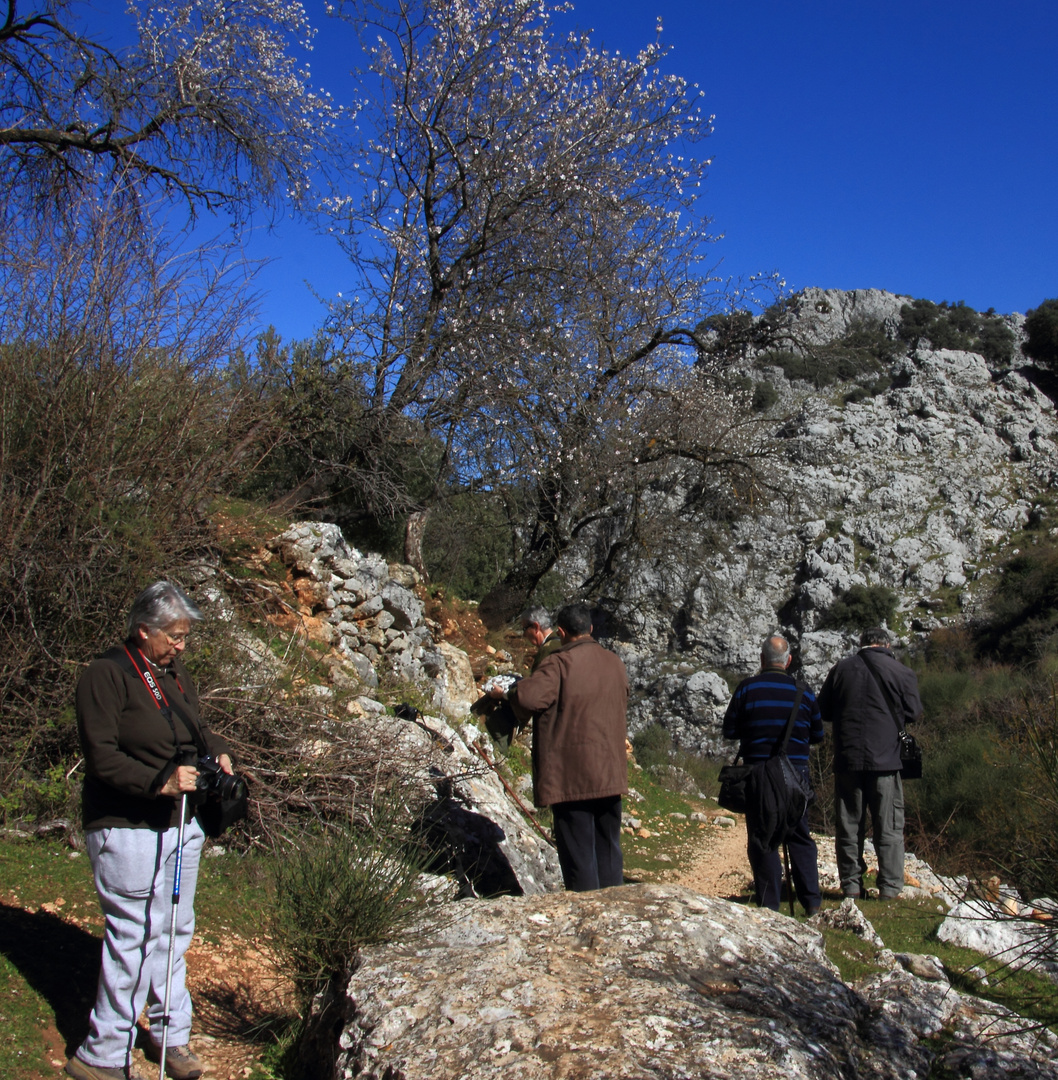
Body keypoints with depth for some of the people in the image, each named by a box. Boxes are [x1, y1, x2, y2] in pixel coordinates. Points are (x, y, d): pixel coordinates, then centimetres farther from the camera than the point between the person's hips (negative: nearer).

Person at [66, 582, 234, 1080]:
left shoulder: (175, 675, 12)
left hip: (181, 825, 8)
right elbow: (102, 757, -19)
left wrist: (217, 750, 3)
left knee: (174, 931, 15)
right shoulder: (106, 676, -13)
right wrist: (160, 782, -27)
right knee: (133, 937, -3)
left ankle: (171, 1034, 30)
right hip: (128, 831, -8)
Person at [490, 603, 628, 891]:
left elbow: (528, 697, -27)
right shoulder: (615, 663, 8)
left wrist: (504, 693, -7)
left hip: (570, 777, -6)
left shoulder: (559, 664, -15)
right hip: (610, 776, 7)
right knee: (609, 849, 18)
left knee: (577, 852, 3)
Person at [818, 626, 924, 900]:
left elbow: (823, 712, 8)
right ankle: (890, 887, 7)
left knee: (849, 825, 8)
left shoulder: (841, 668, 3)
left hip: (847, 759, 2)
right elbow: (914, 713, 4)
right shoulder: (902, 672, -3)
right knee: (889, 827, 7)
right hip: (885, 760, -1)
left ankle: (851, 885, 11)